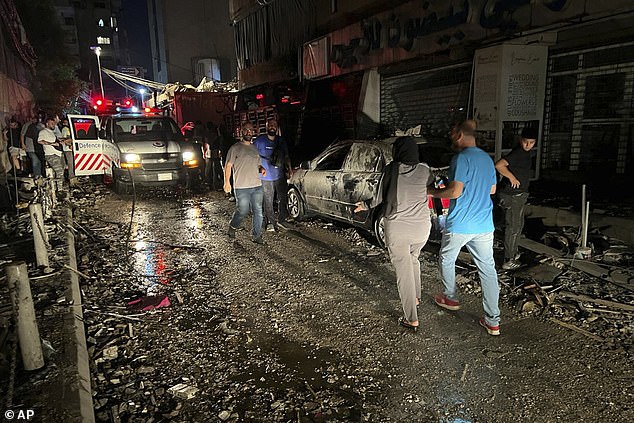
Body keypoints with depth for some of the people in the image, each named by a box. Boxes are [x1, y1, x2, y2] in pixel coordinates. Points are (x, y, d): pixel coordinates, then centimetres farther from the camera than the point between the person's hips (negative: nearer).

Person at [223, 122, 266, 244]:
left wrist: (262, 169, 4)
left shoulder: (255, 148, 17)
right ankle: (232, 227, 26)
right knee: (242, 211, -2)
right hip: (242, 187, -5)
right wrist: (227, 182, -10)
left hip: (257, 186, 5)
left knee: (258, 212, 4)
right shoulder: (235, 148, 0)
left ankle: (256, 236, 14)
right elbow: (228, 166, -2)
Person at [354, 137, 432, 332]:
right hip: (421, 226, 3)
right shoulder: (424, 170, -2)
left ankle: (411, 319, 7)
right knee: (413, 259, 30)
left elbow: (380, 196, -1)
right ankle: (416, 297, 44)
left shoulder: (390, 169, -8)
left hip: (397, 228, -3)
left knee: (404, 270, 3)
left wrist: (366, 206, 17)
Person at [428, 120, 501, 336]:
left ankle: (450, 298, 35)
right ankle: (493, 321, 10)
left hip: (460, 225, -6)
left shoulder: (461, 158, -15)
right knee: (488, 269, 7)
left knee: (446, 260, 18)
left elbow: (455, 191, -22)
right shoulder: (487, 159, 11)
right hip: (484, 225, 7)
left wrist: (433, 192, -6)